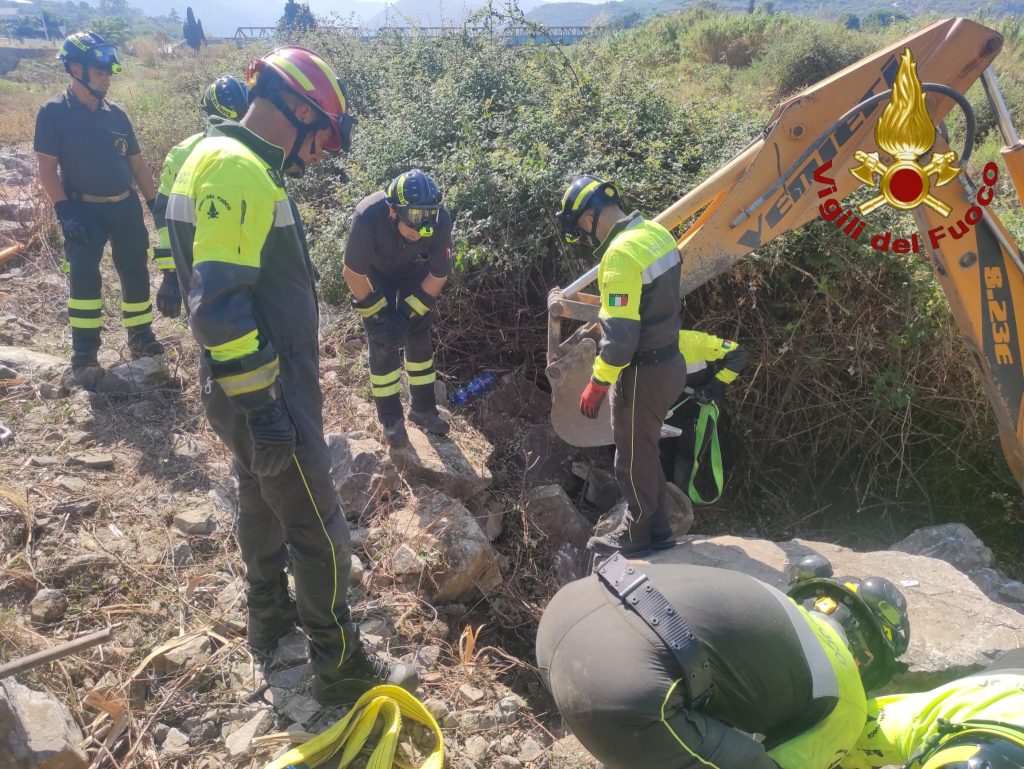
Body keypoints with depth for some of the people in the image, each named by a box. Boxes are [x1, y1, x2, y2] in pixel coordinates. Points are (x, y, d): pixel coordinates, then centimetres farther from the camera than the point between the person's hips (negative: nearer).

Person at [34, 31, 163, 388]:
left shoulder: (115, 113, 8)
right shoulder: (53, 112, -5)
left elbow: (136, 162, 13)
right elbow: (47, 168, -8)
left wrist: (155, 203, 10)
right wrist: (64, 211, -18)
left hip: (125, 206, 5)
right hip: (84, 210, -4)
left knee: (135, 272, 8)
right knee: (84, 274, -16)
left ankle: (140, 337, 25)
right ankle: (84, 354, -9)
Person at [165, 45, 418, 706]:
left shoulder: (229, 160, 12)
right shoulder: (240, 170, -21)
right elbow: (220, 307, -28)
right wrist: (262, 405, -24)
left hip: (257, 385, 11)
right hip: (267, 392, -11)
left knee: (264, 500, 25)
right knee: (319, 530, 1)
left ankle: (270, 616, 45)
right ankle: (340, 666, 16)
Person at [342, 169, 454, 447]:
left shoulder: (440, 220, -34)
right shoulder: (369, 217, -41)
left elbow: (438, 276, -18)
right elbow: (353, 273, -26)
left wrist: (408, 313, -20)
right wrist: (379, 313, -22)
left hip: (415, 270, 2)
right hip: (375, 272, -2)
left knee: (419, 337, 2)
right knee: (383, 342, -7)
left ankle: (423, 409, 18)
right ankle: (391, 419, 6)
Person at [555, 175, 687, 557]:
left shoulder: (621, 255, -25)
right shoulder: (655, 233, 4)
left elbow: (620, 335, -25)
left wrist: (597, 384, -15)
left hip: (643, 373, -9)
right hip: (668, 362, 9)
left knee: (634, 458, 10)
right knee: (645, 450, 22)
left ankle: (637, 535, 28)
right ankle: (657, 528, 36)